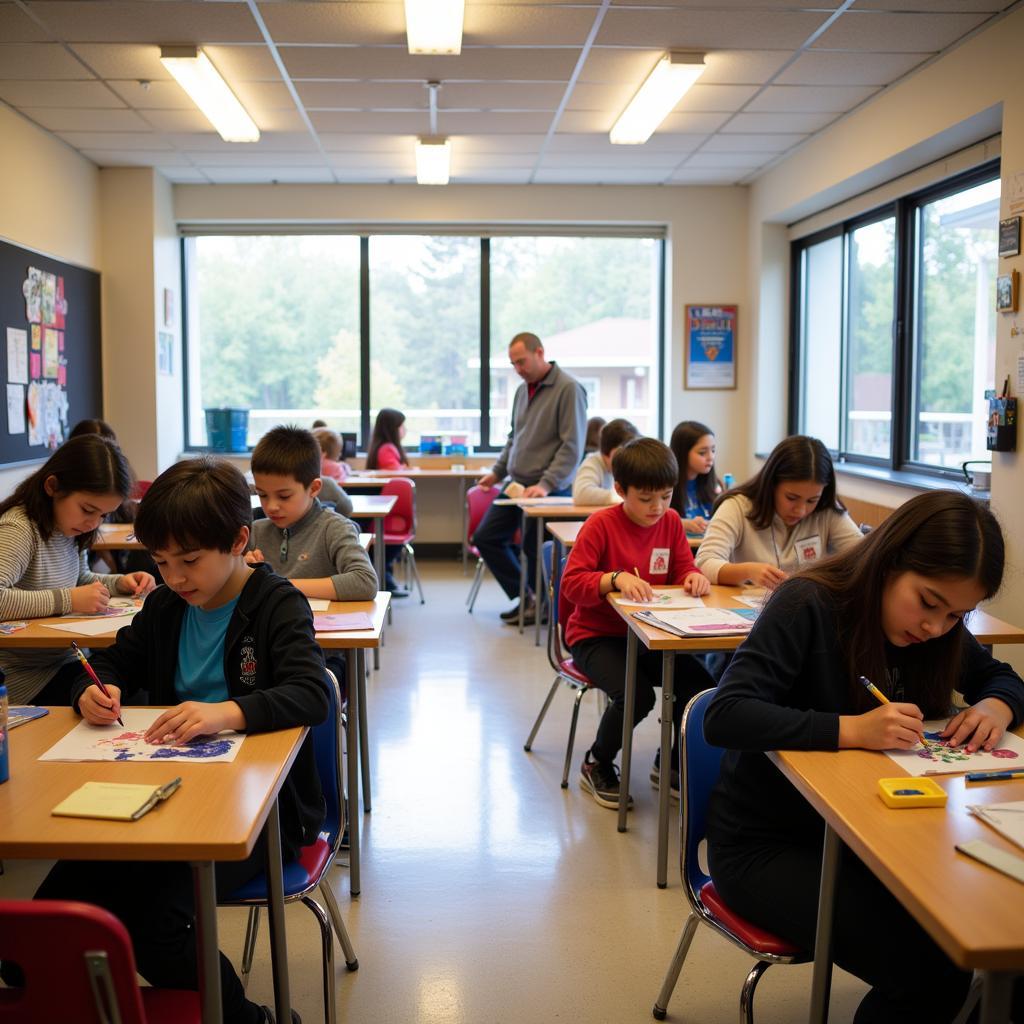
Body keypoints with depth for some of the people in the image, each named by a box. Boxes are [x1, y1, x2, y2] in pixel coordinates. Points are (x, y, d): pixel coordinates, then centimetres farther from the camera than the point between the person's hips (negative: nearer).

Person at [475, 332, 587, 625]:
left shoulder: (568, 389, -13)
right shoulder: (523, 389, 12)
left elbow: (572, 446, -18)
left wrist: (546, 484, -23)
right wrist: (497, 472, 14)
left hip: (547, 490, -9)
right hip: (516, 485, 9)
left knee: (535, 551, -1)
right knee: (485, 538, 10)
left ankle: (542, 607, 20)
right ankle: (525, 598, 20)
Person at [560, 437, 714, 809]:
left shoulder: (671, 522, 3)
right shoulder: (601, 524, -13)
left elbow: (683, 570, 10)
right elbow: (571, 584, -17)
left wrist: (694, 577, -14)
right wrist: (615, 578, -33)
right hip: (595, 636, -5)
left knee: (701, 684, -17)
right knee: (637, 694, -30)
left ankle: (671, 763, 11)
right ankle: (596, 765, 2)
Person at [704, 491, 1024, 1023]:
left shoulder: (937, 628, 0)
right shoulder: (807, 605, -20)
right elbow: (724, 717, -28)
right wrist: (851, 729, -37)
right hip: (767, 841, -6)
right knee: (930, 970, -22)